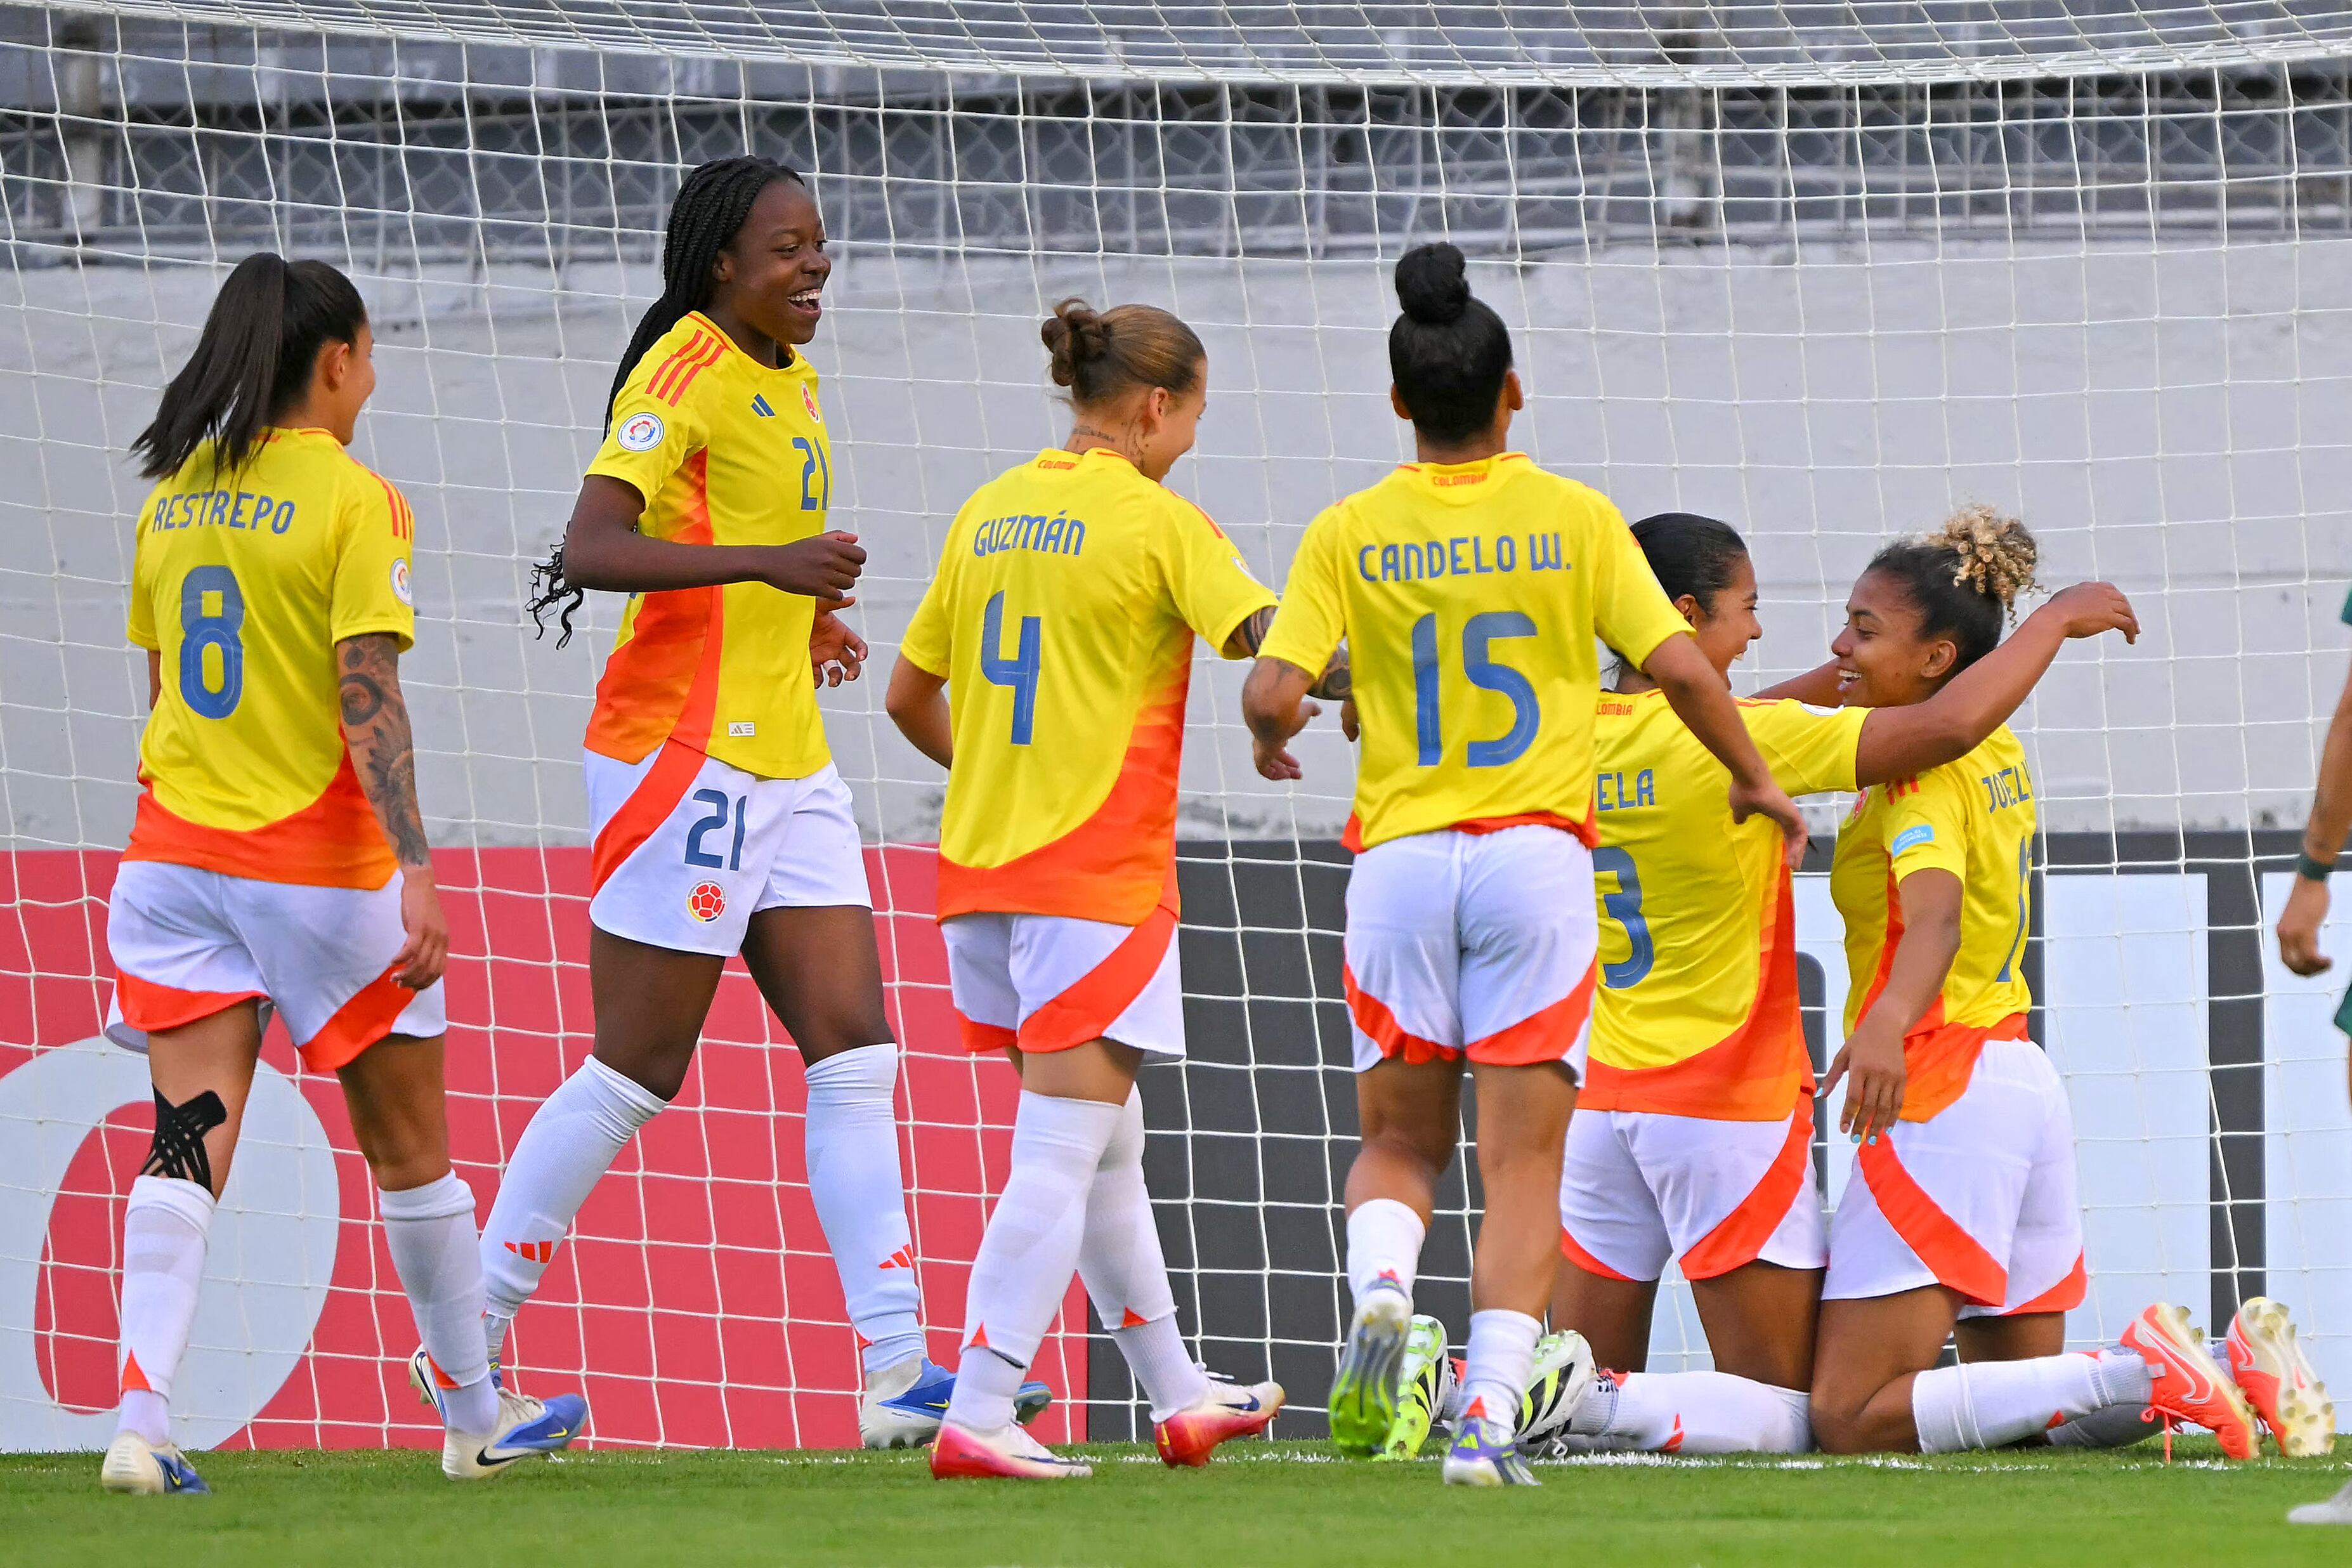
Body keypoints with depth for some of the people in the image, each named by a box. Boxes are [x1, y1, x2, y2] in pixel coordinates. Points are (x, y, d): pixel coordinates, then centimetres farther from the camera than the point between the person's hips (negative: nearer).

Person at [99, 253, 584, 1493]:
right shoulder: (355, 502, -11)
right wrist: (417, 871, -22)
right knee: (407, 1148, 11)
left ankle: (141, 1422, -21)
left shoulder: (174, 496, 9)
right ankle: (476, 1415, 25)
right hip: (314, 865, -5)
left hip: (175, 849, 5)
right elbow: (368, 703, -19)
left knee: (186, 1146, -3)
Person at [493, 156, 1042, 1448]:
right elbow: (594, 548, -24)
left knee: (855, 1053, 0)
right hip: (685, 751, -9)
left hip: (785, 762, 9)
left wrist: (806, 622, 13)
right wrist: (769, 564, -32)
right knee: (636, 1072, -4)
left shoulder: (790, 381, 15)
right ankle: (467, 1341, 8)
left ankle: (899, 1369, -3)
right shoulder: (686, 371, -12)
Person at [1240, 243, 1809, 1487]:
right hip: (1536, 857, -1)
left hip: (1399, 860, 1)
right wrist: (1755, 780, 11)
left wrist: (1273, 741, 16)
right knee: (1522, 1163, 1)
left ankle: (1380, 1293, -14)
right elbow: (1680, 667, -5)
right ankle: (1487, 1418, -14)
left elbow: (1273, 693, -8)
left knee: (1398, 1141, 17)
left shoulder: (1350, 534, 1)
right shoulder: (1574, 519, -1)